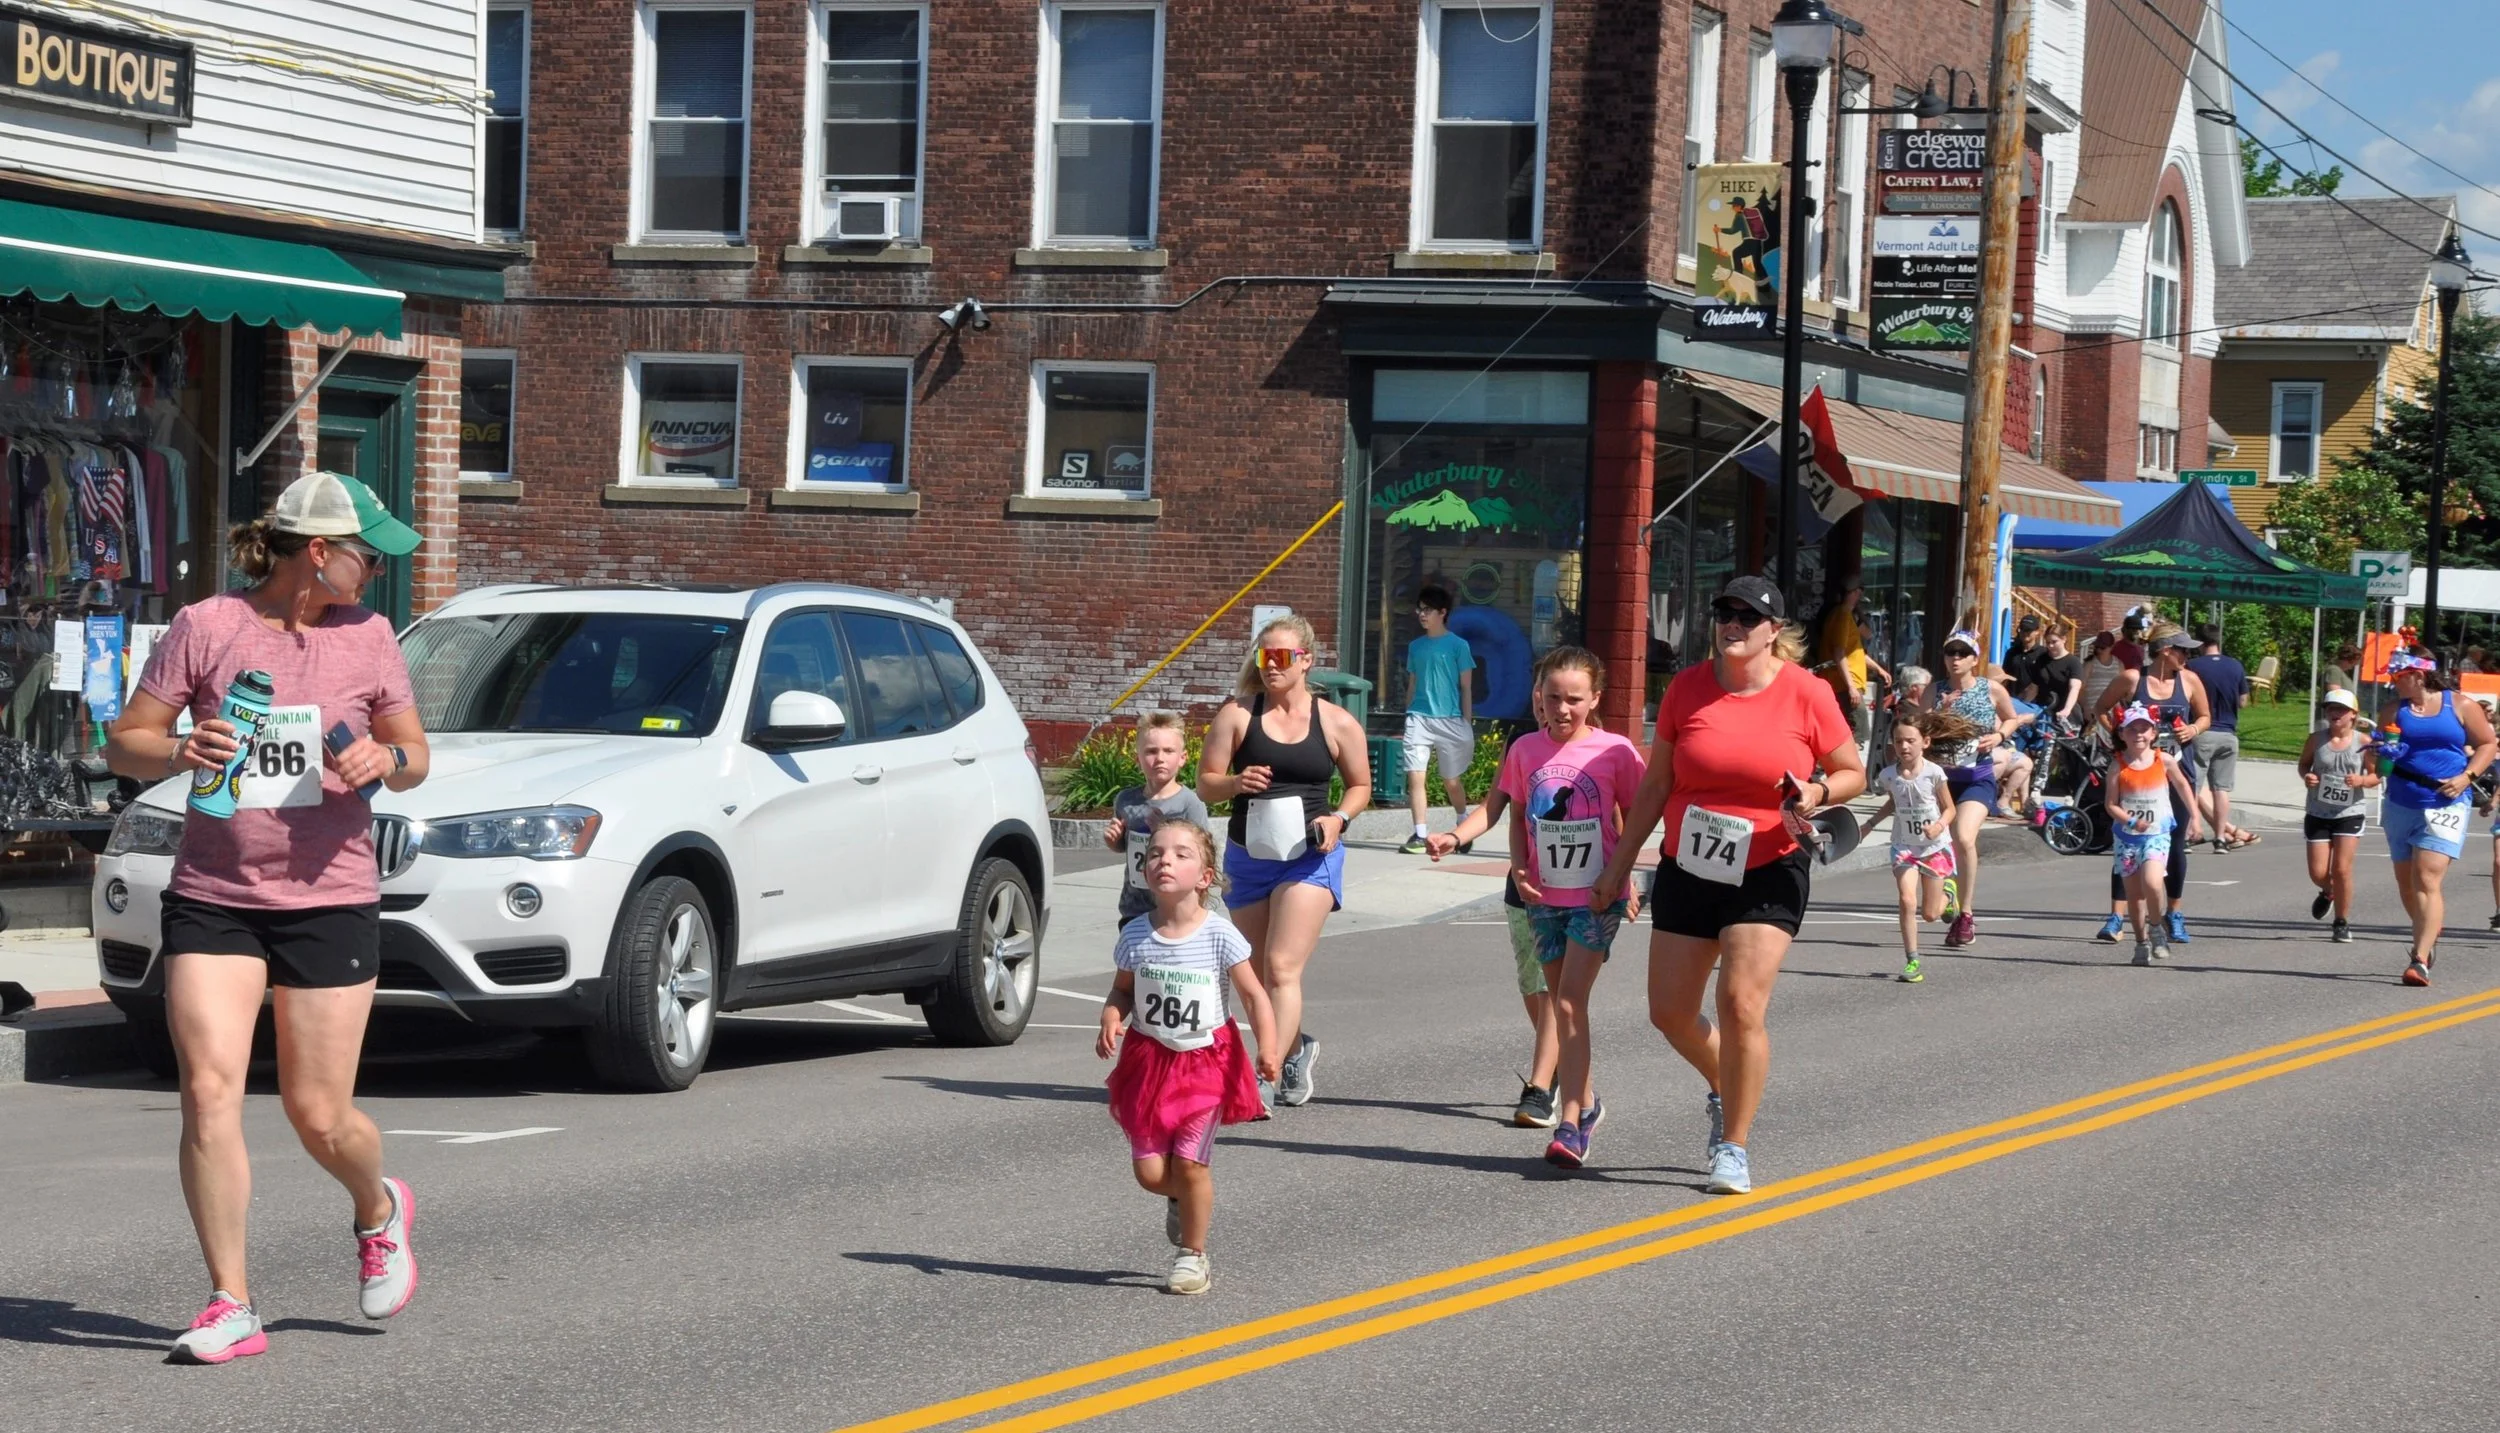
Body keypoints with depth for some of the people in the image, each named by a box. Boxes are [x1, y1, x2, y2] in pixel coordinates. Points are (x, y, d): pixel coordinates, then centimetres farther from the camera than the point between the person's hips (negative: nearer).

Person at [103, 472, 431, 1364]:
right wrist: (180, 753, -20)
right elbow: (124, 744, 1)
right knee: (208, 1091, -13)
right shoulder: (205, 627, -2)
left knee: (319, 1116, 2)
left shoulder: (367, 636, 4)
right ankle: (230, 1307, -5)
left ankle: (379, 1212, 36)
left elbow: (414, 752, 13)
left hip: (330, 899, 1)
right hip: (211, 899, 0)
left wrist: (386, 760, -10)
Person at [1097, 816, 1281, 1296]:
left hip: (1206, 1060, -3)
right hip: (1149, 1059, 3)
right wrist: (1111, 1021, -11)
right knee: (1149, 1170, -2)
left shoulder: (1219, 936, -12)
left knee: (1189, 1162, -9)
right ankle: (1182, 1198, 35)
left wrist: (1267, 1046, -19)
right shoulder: (1135, 936, -4)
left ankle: (1193, 1256, 12)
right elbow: (1122, 990, 10)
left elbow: (1254, 995, -6)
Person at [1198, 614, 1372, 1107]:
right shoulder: (1237, 714, 0)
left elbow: (1360, 785, 11)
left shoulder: (1337, 723, 0)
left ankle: (1268, 1075, -19)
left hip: (1309, 856, -3)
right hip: (1248, 856, 3)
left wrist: (1338, 819, -9)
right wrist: (1236, 782, -20)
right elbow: (1205, 782, 1)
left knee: (1282, 968, -16)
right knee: (1256, 976, 14)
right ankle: (1295, 1051, 38)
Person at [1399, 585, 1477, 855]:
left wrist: (1467, 725, -3)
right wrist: (1408, 717, 13)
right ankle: (1420, 835, -6)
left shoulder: (1458, 645, -2)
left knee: (1452, 781, 8)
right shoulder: (1415, 646, 10)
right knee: (1414, 777, -8)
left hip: (1450, 720, -3)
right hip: (1419, 719, 3)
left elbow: (1466, 688, 0)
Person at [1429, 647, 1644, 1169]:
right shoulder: (1526, 750, 2)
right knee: (1563, 1004, 12)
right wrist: (1455, 836, -9)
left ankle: (1569, 1125, -12)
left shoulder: (1614, 751, -7)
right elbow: (1501, 808, 7)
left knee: (1569, 1003, -13)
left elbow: (1633, 820, 1)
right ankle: (1585, 1103, 30)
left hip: (1597, 896, -4)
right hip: (1544, 896, 4)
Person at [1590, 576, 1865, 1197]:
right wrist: (1619, 864, 7)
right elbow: (1655, 785, 7)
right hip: (1688, 870, 4)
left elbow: (1853, 773, 4)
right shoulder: (1687, 687, 0)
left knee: (1741, 1005, -15)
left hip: (1768, 873, -4)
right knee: (1669, 1012, 5)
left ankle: (1735, 1147, -2)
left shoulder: (1806, 694, -7)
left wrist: (1819, 791, -19)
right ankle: (1724, 1089, 36)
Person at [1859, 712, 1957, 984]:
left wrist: (1940, 826, -25)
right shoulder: (1889, 775, -6)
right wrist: (1870, 824, 9)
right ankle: (1912, 962, -10)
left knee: (1930, 914, 6)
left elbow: (1949, 809, -5)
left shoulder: (1934, 773, -15)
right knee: (1907, 901, -18)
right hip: (1904, 846, 2)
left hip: (1935, 846, -2)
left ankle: (1946, 890, 42)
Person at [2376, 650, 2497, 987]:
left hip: (2446, 804, -5)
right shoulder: (2394, 710, 9)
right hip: (2401, 805, 5)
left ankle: (2420, 960, -20)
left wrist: (2467, 777, -8)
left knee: (2427, 880, -16)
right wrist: (2382, 755, -12)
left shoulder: (2461, 707, 0)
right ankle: (2429, 939, 39)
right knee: (2406, 882, 13)